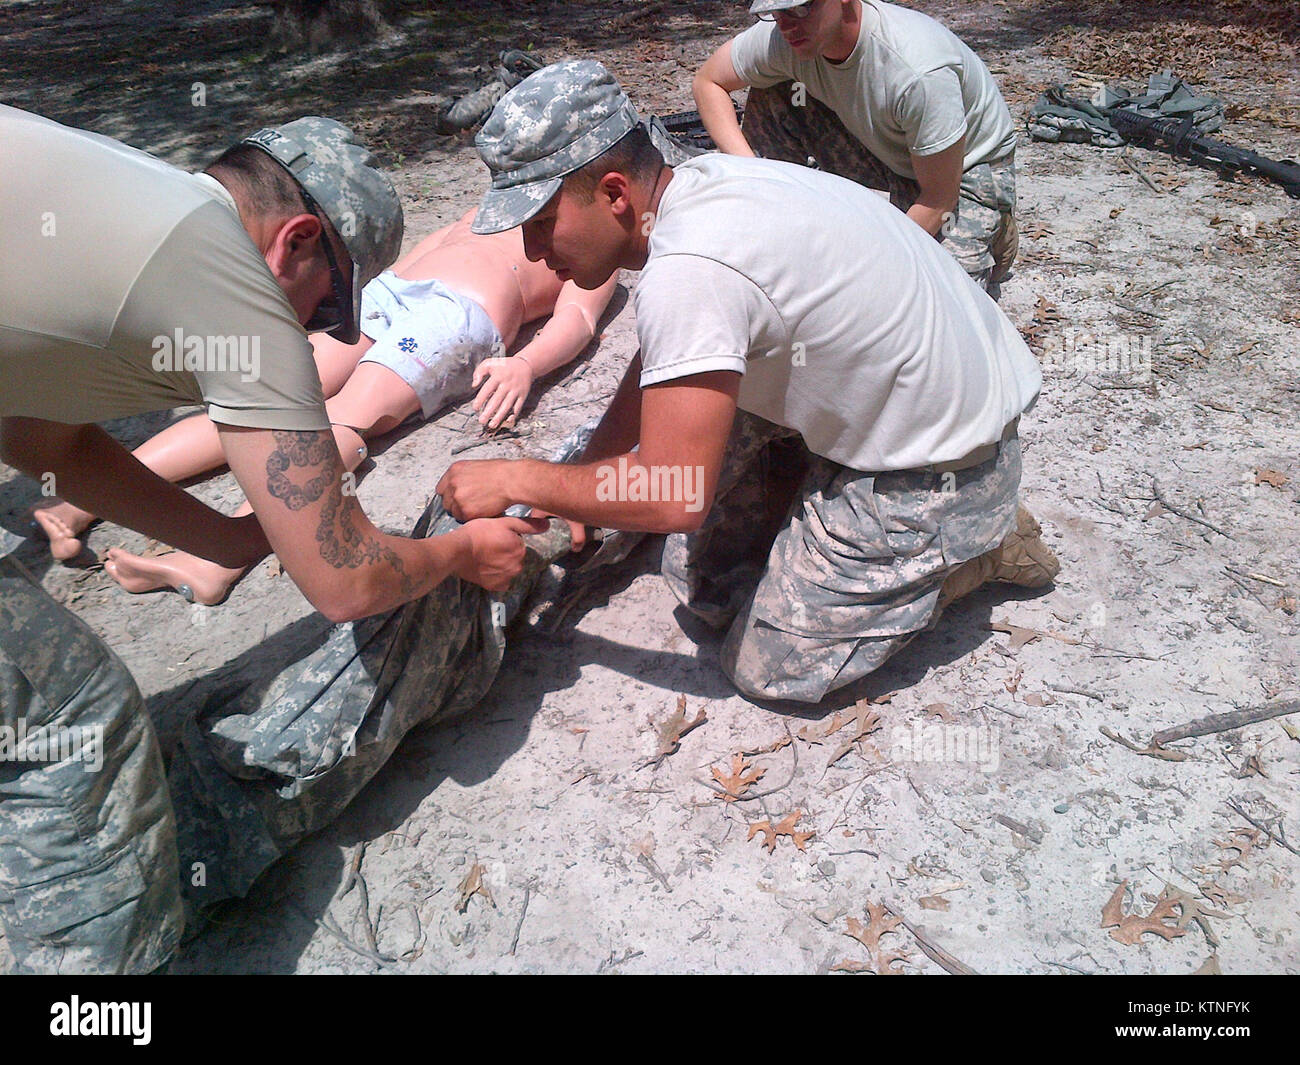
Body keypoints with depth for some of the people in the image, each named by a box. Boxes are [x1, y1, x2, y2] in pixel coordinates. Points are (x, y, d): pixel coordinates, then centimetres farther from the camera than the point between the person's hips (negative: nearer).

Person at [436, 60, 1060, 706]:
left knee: (769, 667, 0)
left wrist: (515, 481, -16)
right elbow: (650, 372, 12)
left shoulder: (687, 271, -32)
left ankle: (978, 550, 8)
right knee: (700, 581, 9)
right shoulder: (697, 183, -2)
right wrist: (569, 494, 8)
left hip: (943, 469, -9)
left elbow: (672, 497, -29)